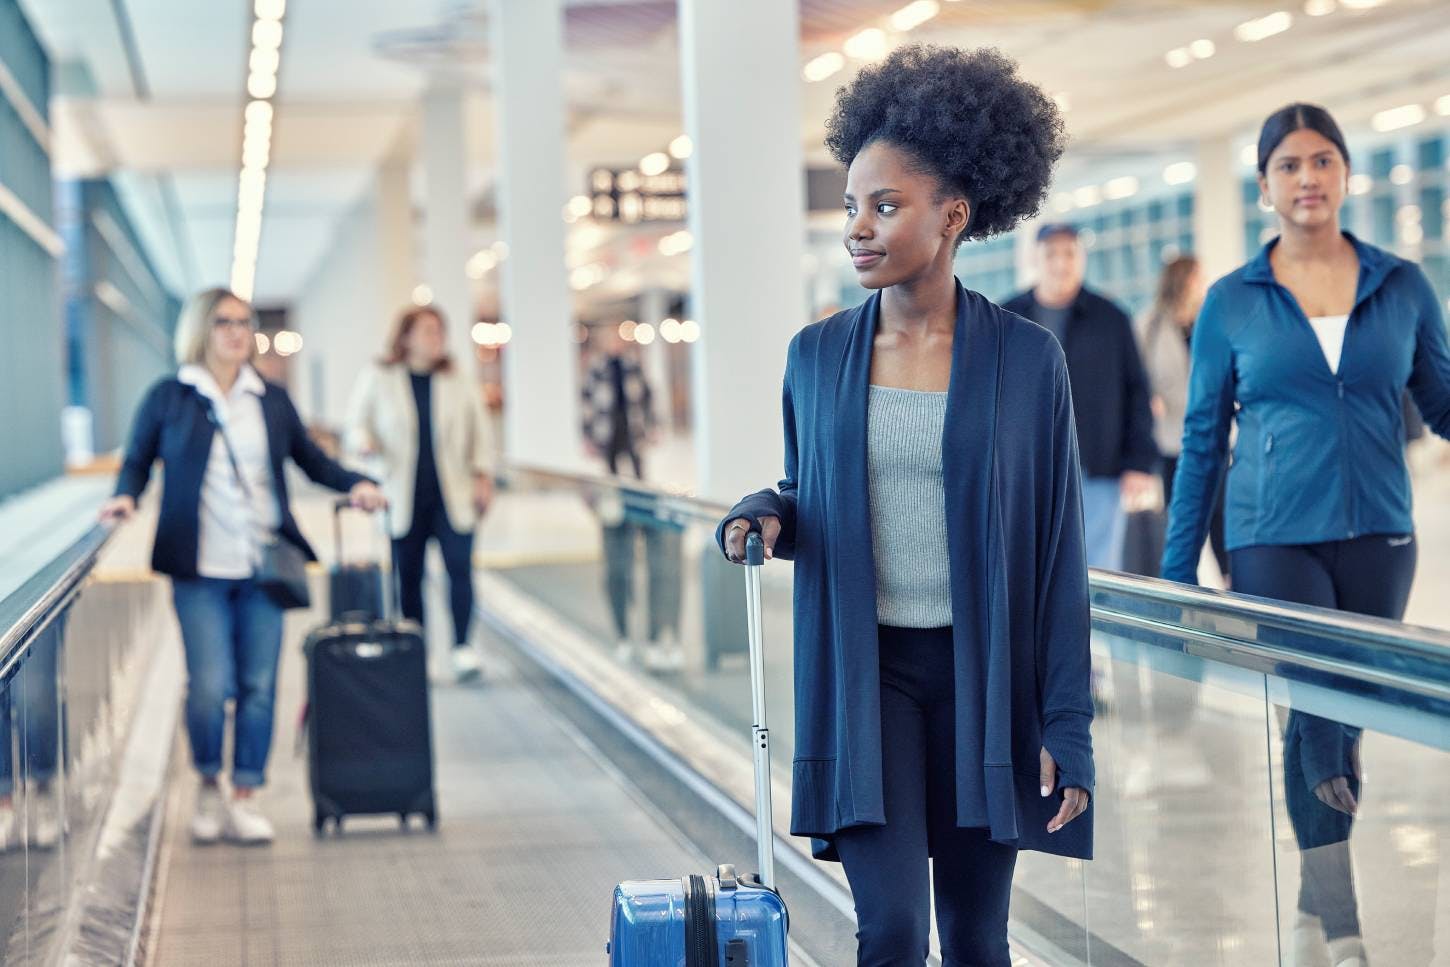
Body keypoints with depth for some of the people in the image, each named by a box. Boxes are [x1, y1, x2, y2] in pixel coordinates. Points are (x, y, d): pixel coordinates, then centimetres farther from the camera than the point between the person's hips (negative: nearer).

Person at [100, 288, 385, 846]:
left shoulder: (271, 401, 11)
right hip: (199, 569, -3)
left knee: (259, 686, 1)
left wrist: (354, 485, 1)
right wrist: (126, 496, -9)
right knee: (210, 685, -8)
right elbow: (137, 461, 10)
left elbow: (311, 460, 17)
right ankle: (209, 785, 17)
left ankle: (244, 799, 12)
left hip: (263, 567, 3)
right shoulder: (168, 398, 4)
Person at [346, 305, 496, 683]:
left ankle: (463, 647, -8)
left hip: (452, 496, 0)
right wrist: (365, 443, -15)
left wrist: (483, 475, 4)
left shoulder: (459, 382, 8)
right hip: (404, 498, 0)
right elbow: (357, 424, 7)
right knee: (408, 576, 3)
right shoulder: (378, 379, 4)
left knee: (459, 567, -12)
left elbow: (480, 432, 13)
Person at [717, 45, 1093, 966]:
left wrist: (1067, 725, -6)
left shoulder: (1026, 357, -4)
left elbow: (1059, 550, -3)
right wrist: (766, 516, -8)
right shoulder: (818, 355, 3)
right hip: (864, 672, 1)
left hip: (983, 674, -1)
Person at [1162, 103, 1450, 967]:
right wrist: (1178, 571, 4)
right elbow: (1202, 441, 5)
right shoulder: (1231, 303, 2)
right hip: (1275, 539, -2)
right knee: (1316, 714, -11)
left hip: (1377, 537, 2)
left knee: (1348, 723, 10)